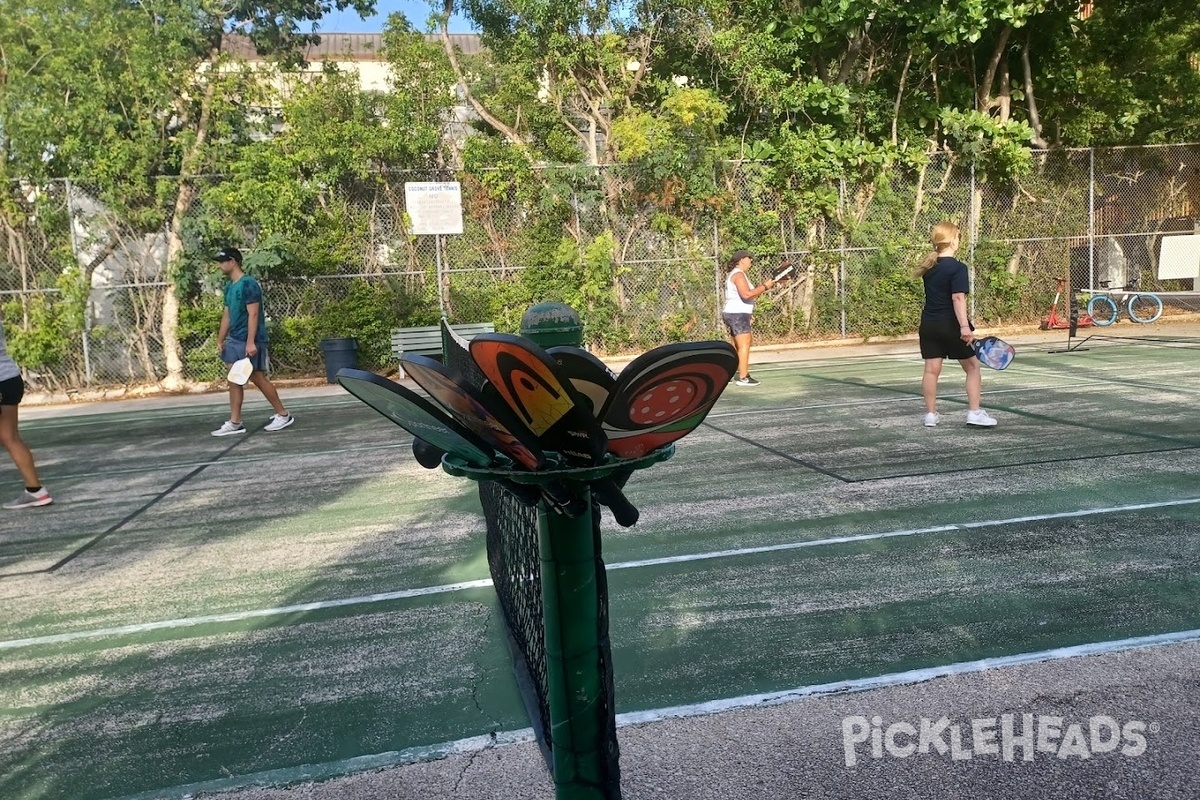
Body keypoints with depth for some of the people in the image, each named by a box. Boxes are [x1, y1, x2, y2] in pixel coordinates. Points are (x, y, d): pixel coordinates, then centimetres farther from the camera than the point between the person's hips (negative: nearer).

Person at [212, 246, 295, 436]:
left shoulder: (248, 284, -15)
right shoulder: (229, 287, 13)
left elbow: (253, 314, -19)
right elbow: (227, 315, 19)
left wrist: (250, 342, -24)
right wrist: (220, 339, 15)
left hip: (250, 341, -9)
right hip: (234, 341, 9)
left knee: (258, 379, -2)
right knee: (234, 381, 7)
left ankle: (283, 415, 10)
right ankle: (235, 423, 11)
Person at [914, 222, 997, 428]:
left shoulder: (928, 266, 8)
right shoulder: (957, 268, -13)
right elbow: (958, 298, -23)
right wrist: (964, 326, -28)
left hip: (929, 324, 6)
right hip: (950, 325, -6)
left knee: (932, 369, 7)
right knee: (972, 367, 8)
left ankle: (931, 414, 10)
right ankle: (974, 412, 5)